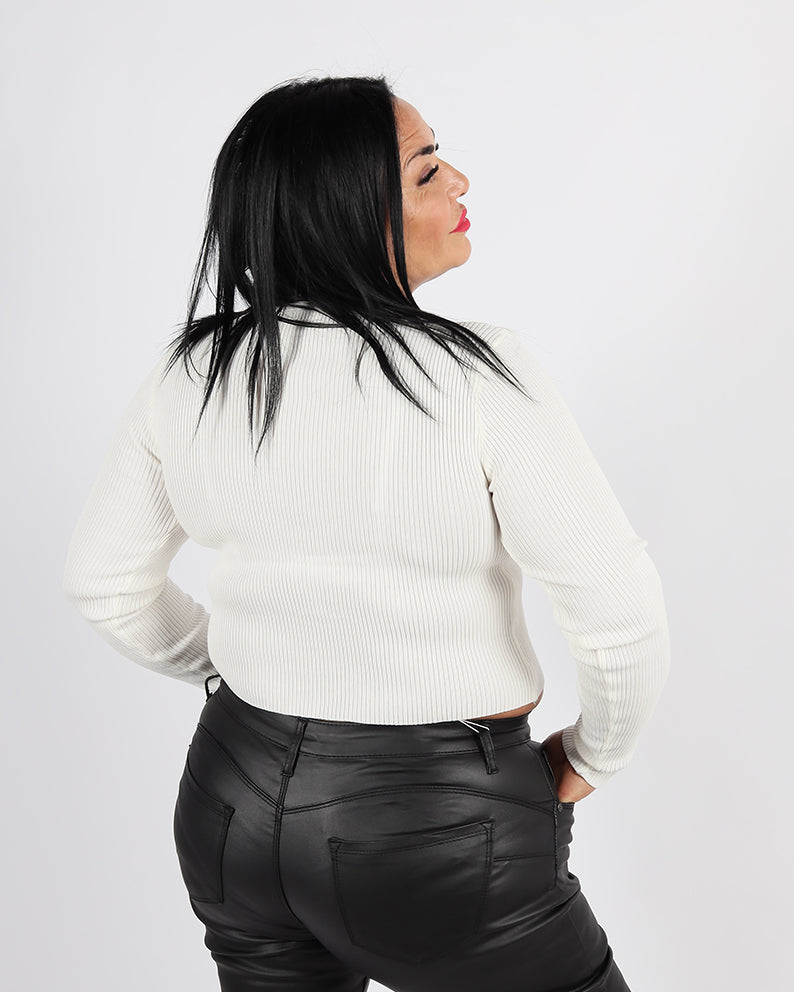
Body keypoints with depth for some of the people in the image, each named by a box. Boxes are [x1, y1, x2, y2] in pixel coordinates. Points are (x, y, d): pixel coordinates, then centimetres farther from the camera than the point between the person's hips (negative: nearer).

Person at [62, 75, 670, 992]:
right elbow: (618, 608, -22)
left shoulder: (187, 375, -5)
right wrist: (589, 758, -3)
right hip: (437, 829, -5)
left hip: (237, 803, 5)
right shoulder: (474, 373, -21)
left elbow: (104, 583, 6)